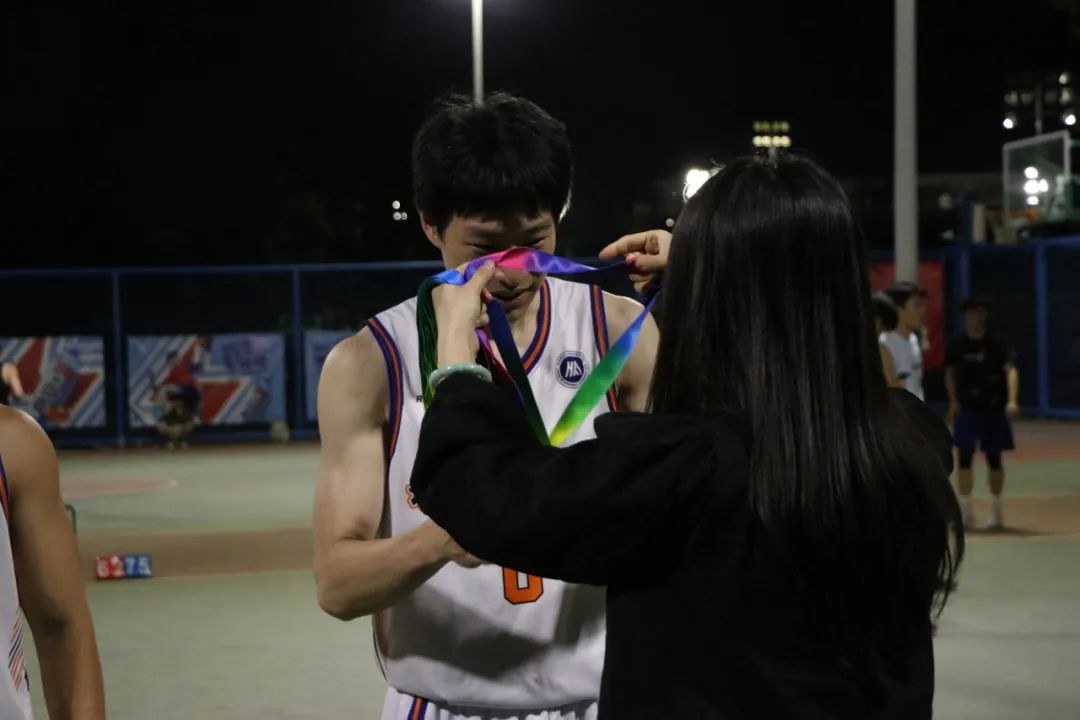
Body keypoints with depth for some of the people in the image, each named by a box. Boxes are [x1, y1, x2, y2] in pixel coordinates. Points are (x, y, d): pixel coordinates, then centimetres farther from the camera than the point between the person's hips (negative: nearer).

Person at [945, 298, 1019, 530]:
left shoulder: (997, 344, -10)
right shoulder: (956, 344, -2)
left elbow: (1011, 370, -22)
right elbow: (950, 373, 11)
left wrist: (1012, 401, -36)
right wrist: (953, 402, 2)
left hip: (994, 409, -2)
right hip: (967, 409, 2)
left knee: (994, 458, 7)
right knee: (964, 457, -3)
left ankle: (996, 510, 21)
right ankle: (965, 509, 5)